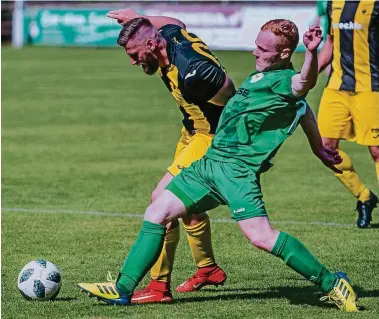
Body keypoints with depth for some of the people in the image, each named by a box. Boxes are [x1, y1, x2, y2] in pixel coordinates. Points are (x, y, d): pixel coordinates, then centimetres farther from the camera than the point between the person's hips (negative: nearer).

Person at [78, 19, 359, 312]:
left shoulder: (284, 81, -10)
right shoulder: (261, 75, 17)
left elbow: (305, 83, -36)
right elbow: (303, 109, 30)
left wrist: (312, 53, -56)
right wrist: (318, 147, 41)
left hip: (238, 170, -10)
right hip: (211, 162, 10)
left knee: (260, 236, -24)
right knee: (157, 213, 7)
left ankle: (331, 284, -12)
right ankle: (122, 289, 12)